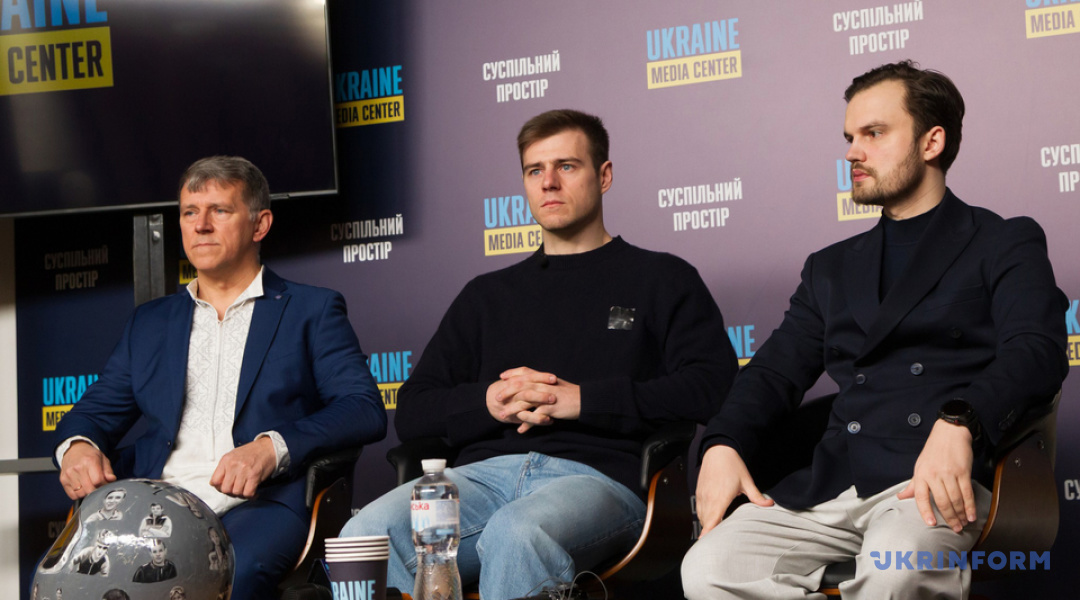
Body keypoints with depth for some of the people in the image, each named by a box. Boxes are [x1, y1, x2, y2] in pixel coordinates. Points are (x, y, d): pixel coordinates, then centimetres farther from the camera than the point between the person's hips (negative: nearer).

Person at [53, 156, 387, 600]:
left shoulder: (312, 310, 15)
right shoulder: (151, 322, 28)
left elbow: (364, 409, 2)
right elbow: (97, 409, 23)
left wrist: (272, 447, -15)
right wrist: (77, 445, -3)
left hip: (260, 502, -3)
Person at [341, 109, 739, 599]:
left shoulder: (660, 279, 19)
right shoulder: (487, 295, 30)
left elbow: (712, 386, 1)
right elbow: (411, 412, 23)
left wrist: (582, 399, -5)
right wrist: (489, 400, 1)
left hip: (595, 474, -3)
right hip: (487, 471, 4)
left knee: (517, 534, -41)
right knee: (367, 537, -30)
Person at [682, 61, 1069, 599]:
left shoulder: (1004, 243, 12)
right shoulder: (832, 268, 29)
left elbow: (1038, 351, -5)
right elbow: (777, 368, 20)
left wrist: (958, 424, -26)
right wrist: (723, 444, -3)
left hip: (936, 480, -5)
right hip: (830, 488, 6)